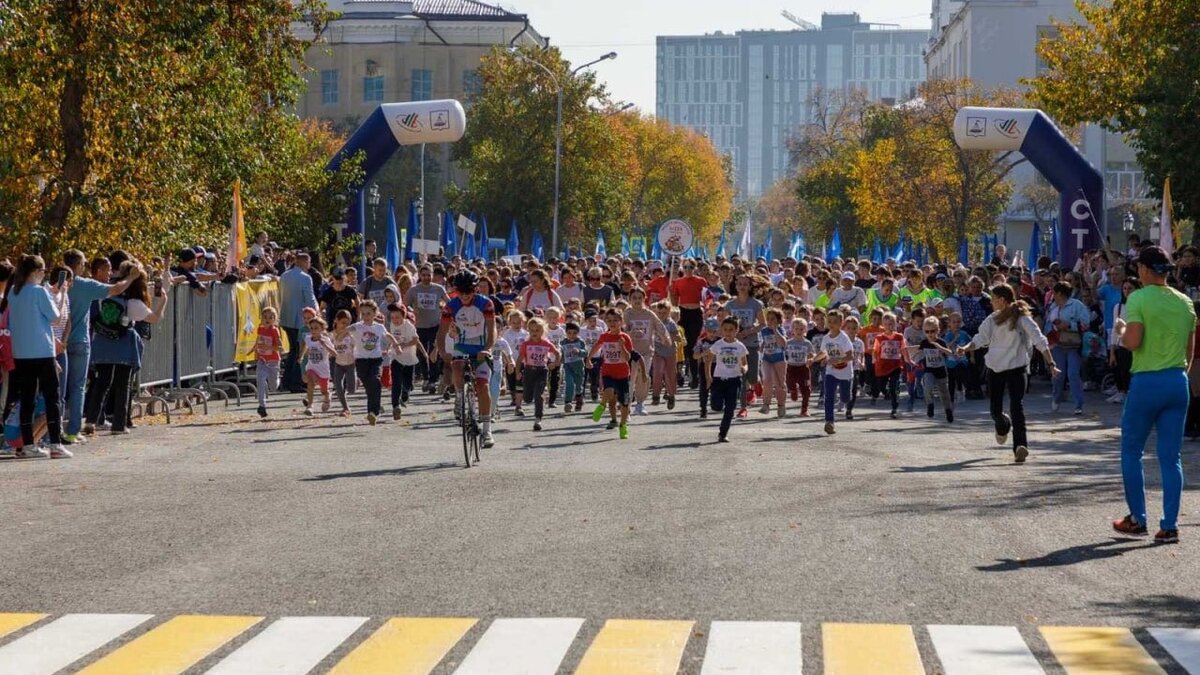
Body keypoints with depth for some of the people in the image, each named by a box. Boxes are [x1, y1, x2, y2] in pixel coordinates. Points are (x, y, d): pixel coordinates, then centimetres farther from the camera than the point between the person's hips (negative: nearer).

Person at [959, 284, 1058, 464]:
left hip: (1017, 368, -5)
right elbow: (981, 338, 6)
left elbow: (1039, 341, -14)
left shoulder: (1022, 318, -10)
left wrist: (1051, 364, -22)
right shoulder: (993, 319, 6)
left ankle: (1020, 446, -22)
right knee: (995, 410, 9)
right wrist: (966, 349, -13)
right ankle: (1003, 427, 44)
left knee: (1017, 406, -18)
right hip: (995, 368, 5)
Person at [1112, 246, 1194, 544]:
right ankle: (1169, 526, 2)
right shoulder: (1185, 302, 9)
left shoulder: (1139, 299, -10)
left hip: (1147, 382, -5)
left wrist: (1121, 330, 2)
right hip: (1178, 382, 5)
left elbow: (1132, 341, -18)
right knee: (1171, 457, 6)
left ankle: (1137, 519, 15)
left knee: (1131, 451, 11)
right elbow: (1190, 349, 12)